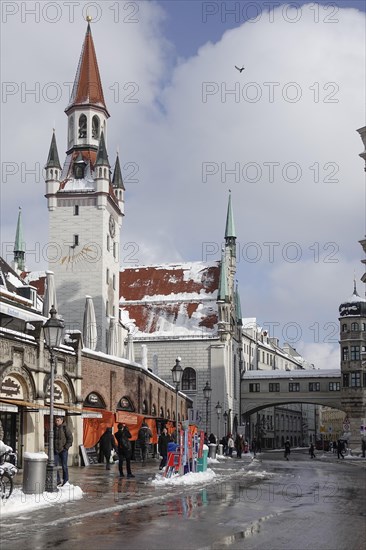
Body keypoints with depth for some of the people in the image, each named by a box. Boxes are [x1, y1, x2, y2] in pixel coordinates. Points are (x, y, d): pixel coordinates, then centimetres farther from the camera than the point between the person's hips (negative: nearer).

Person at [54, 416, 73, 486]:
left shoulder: (65, 428, -7)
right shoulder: (54, 428, 9)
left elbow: (70, 438, -8)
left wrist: (66, 447, -14)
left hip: (63, 450, -5)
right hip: (56, 451, 5)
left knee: (64, 466, 0)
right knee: (54, 465, 1)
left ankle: (65, 481, 10)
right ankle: (58, 481, 12)